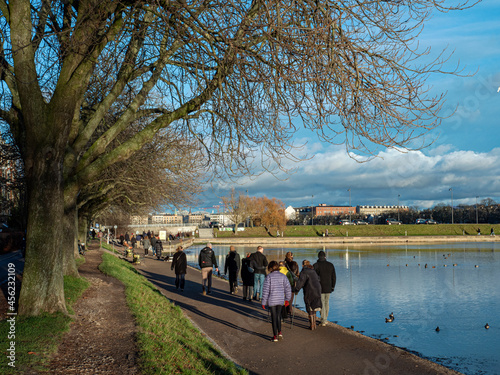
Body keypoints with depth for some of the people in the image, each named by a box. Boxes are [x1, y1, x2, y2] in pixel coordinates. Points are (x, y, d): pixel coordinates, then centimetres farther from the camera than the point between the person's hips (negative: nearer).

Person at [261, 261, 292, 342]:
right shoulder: (283, 276, 1)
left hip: (272, 300, -3)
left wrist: (264, 302, -3)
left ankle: (275, 336, 10)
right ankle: (279, 332, 14)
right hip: (281, 300, 3)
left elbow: (265, 290, -9)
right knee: (278, 315, 20)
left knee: (274, 317, 6)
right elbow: (288, 288, 1)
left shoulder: (269, 277, -9)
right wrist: (287, 299, 13)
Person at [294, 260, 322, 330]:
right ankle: (314, 324, 21)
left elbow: (300, 281, -17)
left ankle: (312, 326, 5)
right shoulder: (313, 271, 15)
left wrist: (296, 289, -8)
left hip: (310, 292, -7)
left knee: (310, 309, 2)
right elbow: (318, 279, 27)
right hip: (317, 291, 7)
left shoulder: (304, 272, -9)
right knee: (313, 307, 17)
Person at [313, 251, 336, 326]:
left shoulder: (315, 265, -10)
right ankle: (325, 319, 26)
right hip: (328, 288, 4)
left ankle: (323, 321, 0)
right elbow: (334, 277, 5)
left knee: (322, 304, 2)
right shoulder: (331, 265, 1)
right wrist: (333, 286, 16)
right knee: (327, 303, 17)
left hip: (320, 288, -3)